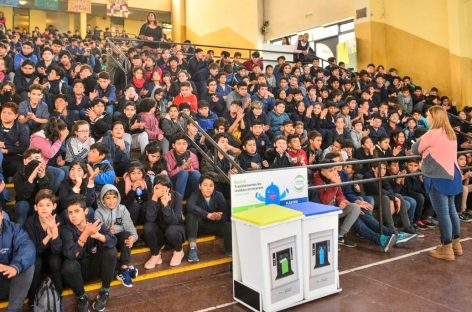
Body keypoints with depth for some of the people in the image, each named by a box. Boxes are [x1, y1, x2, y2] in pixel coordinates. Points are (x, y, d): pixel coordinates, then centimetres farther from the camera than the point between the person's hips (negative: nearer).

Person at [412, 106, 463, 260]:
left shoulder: (433, 133, -14)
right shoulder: (451, 133, 12)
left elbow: (415, 149, -4)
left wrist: (425, 149, 16)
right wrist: (429, 150, 15)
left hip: (438, 177, -9)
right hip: (451, 174, 9)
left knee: (442, 212, -3)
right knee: (451, 209, 17)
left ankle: (447, 249, 4)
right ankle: (456, 244, 27)